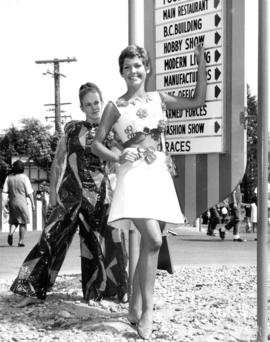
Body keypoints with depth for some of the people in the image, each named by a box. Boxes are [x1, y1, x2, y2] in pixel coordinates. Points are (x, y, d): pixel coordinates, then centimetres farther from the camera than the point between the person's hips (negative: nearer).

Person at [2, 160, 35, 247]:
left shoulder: (9, 177, 2)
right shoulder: (24, 178, -9)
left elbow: (5, 191, -1)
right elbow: (29, 192, -8)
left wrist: (4, 202, 3)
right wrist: (33, 203, -1)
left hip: (12, 203, 4)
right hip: (22, 202, -4)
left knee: (14, 221, 16)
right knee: (23, 222, 8)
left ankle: (11, 233, -13)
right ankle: (21, 241, 7)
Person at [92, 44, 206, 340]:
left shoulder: (159, 99, 14)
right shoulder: (115, 107, 4)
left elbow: (197, 101, 16)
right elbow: (96, 143, 5)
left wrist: (201, 64, 10)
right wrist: (117, 157, -13)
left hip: (159, 175, 5)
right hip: (134, 174, -5)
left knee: (148, 244, 7)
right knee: (153, 240, -21)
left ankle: (134, 307, 20)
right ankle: (147, 311, -12)